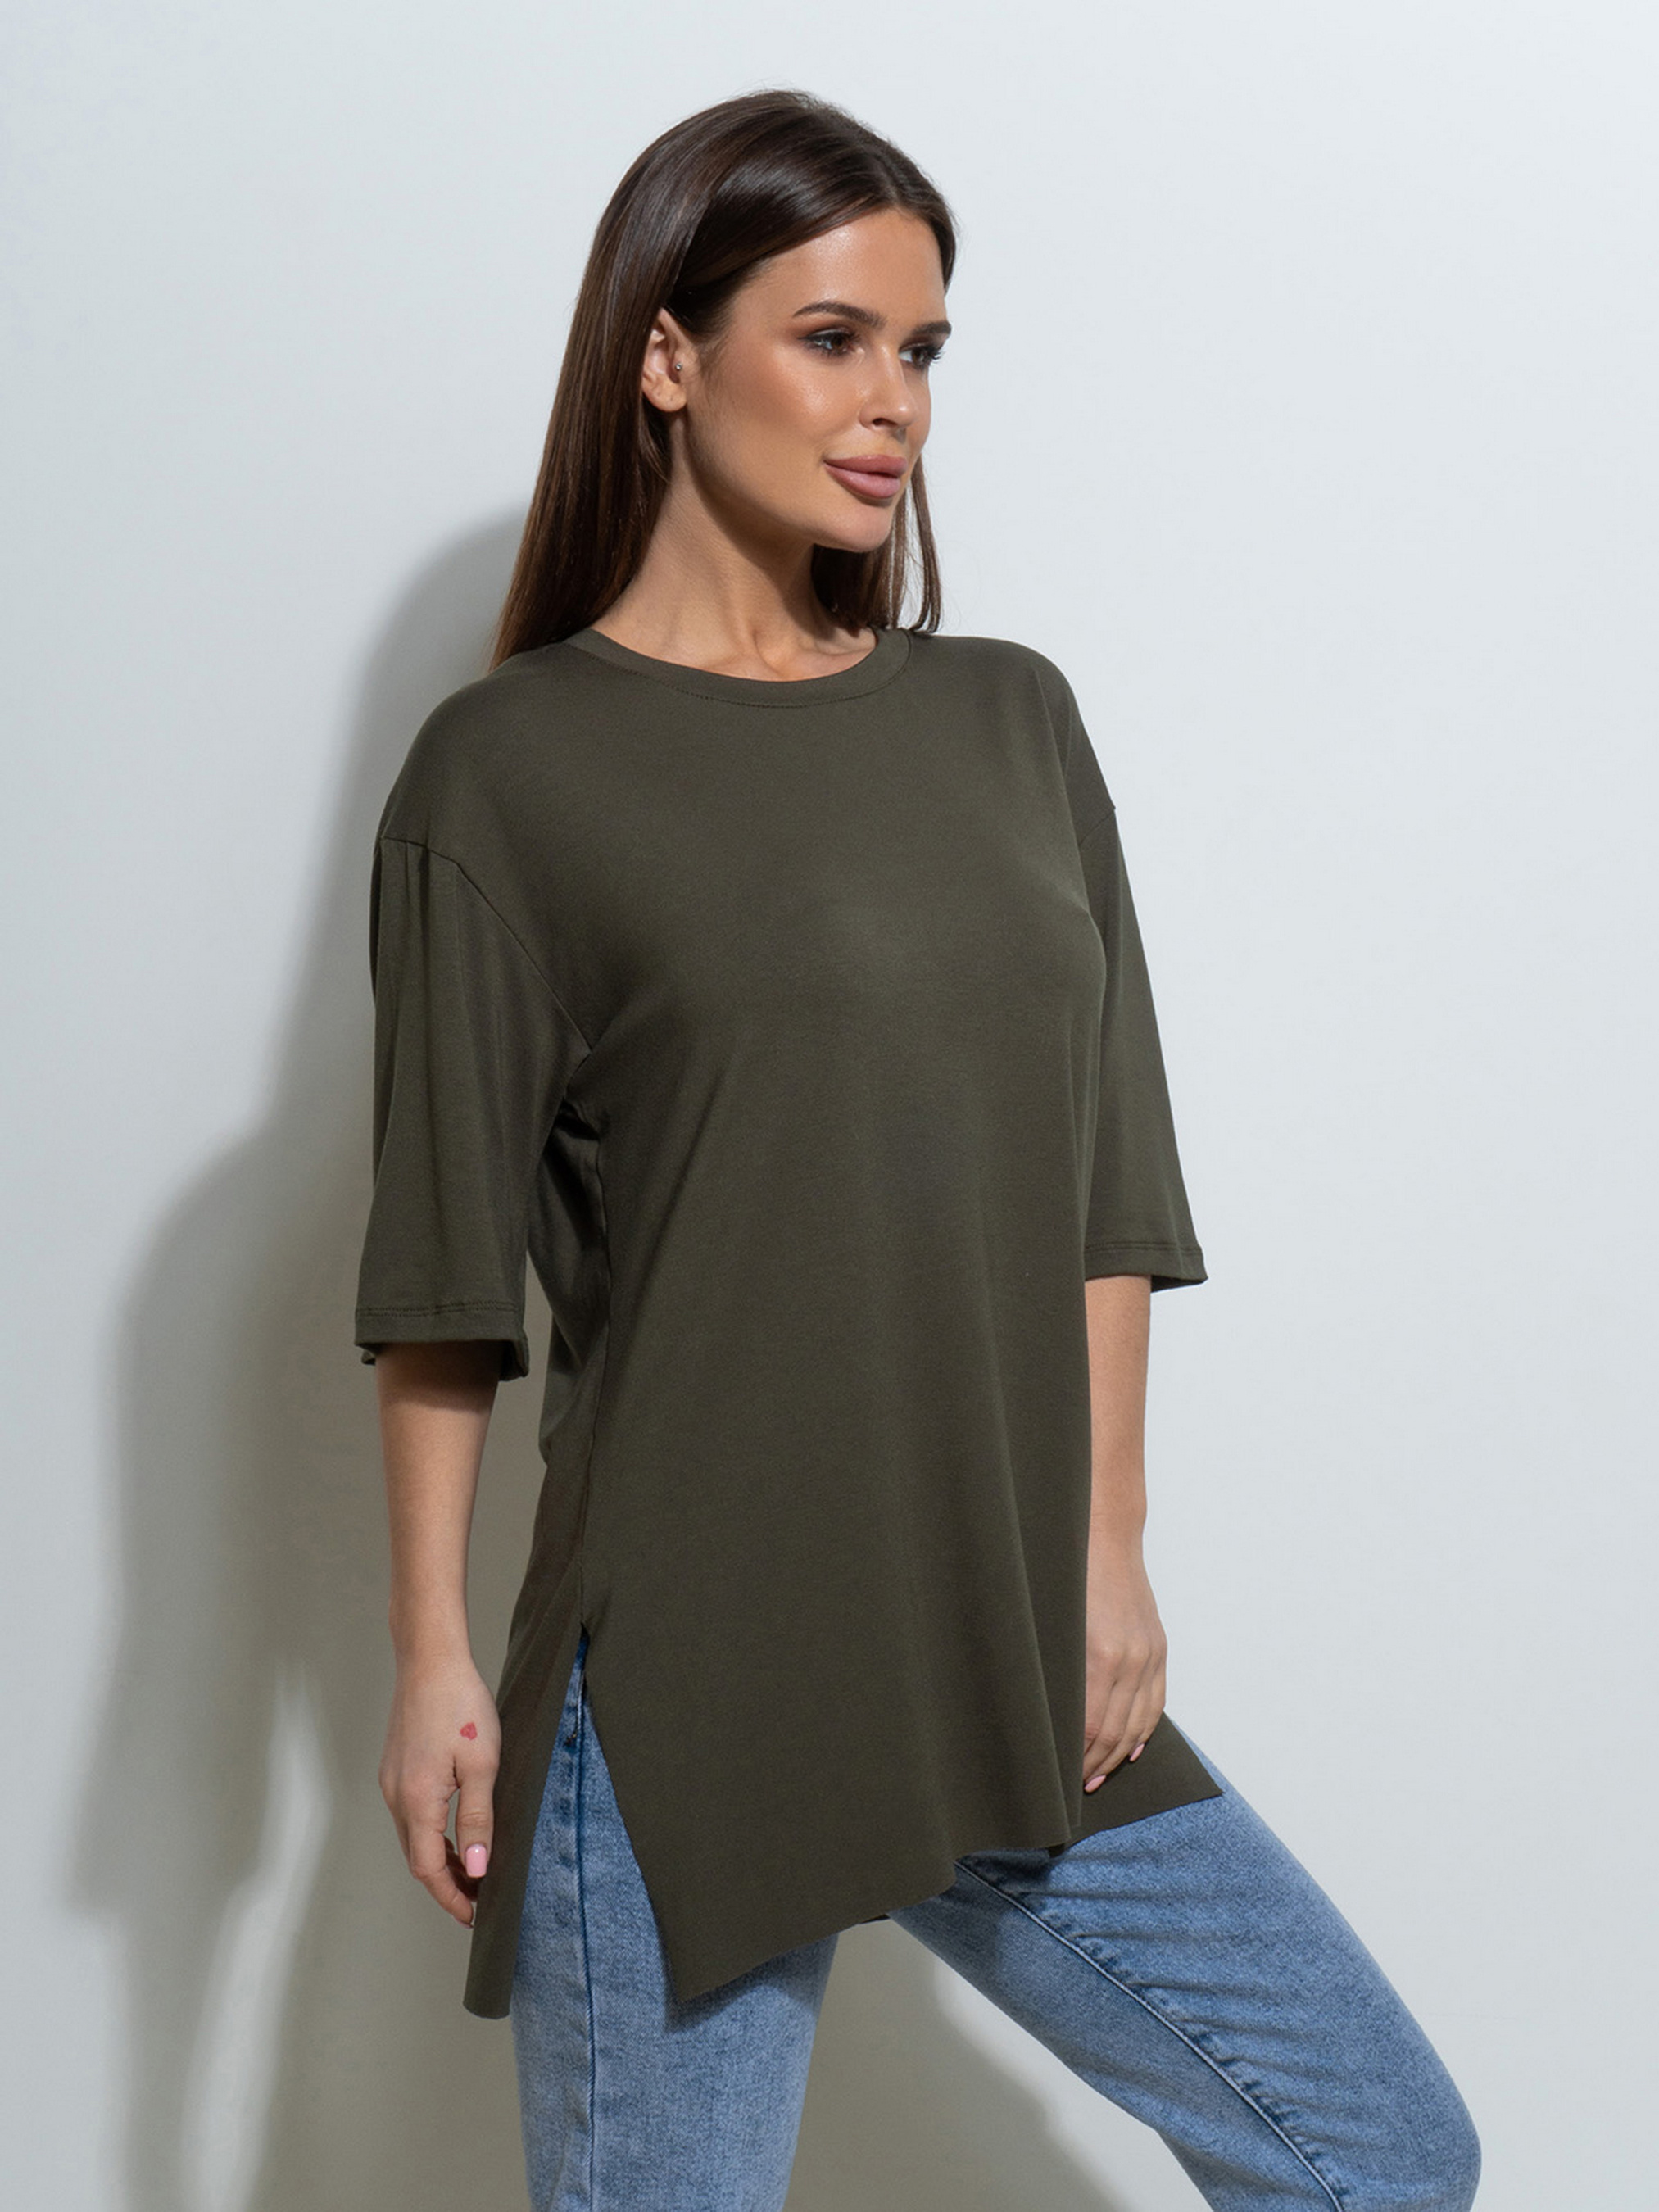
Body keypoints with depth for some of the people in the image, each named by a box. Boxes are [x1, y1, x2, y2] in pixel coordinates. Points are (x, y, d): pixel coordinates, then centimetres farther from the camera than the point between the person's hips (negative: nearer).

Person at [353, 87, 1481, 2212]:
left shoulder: (1007, 720, 8)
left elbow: (1098, 1185, 8)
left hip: (1022, 1674, 5)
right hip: (688, 1693, -5)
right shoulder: (512, 767, -5)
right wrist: (433, 1658, -5)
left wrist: (1106, 1551, 3)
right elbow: (445, 1267, -4)